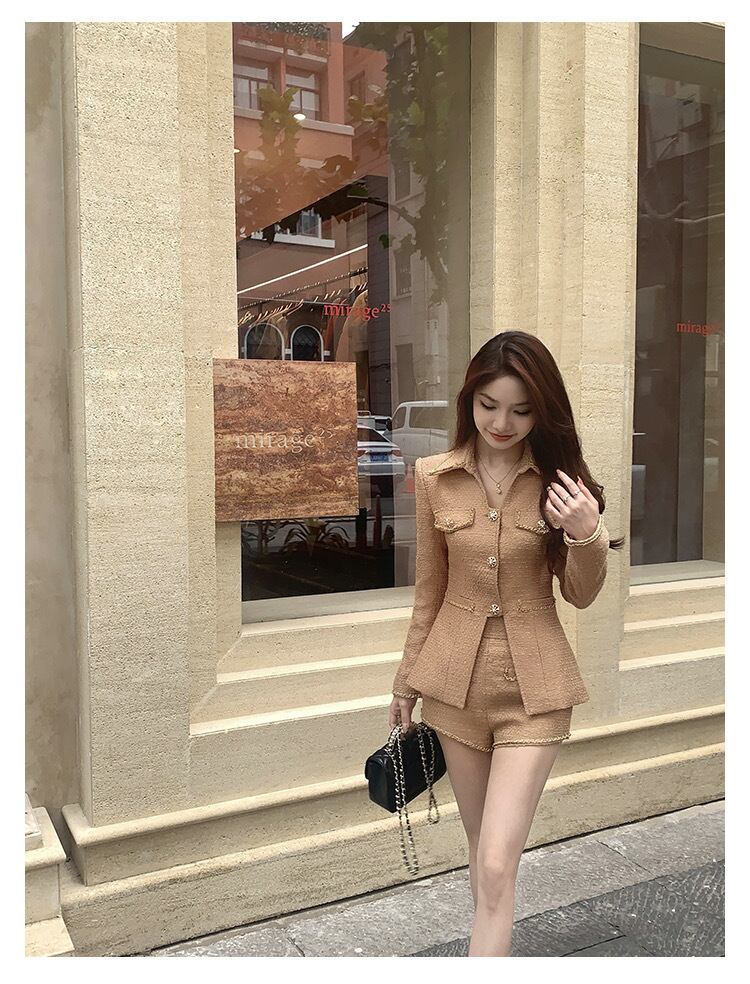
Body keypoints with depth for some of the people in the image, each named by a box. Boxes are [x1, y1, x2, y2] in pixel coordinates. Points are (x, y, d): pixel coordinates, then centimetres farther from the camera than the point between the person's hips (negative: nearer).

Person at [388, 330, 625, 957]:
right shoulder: (434, 477, -4)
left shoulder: (560, 480, -7)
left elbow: (581, 596, -1)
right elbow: (429, 589, 6)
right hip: (456, 679, 2)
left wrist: (587, 535, -21)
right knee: (485, 853, 19)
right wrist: (407, 681, 13)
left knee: (495, 866, -7)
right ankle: (498, 956, 42)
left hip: (533, 688, -2)